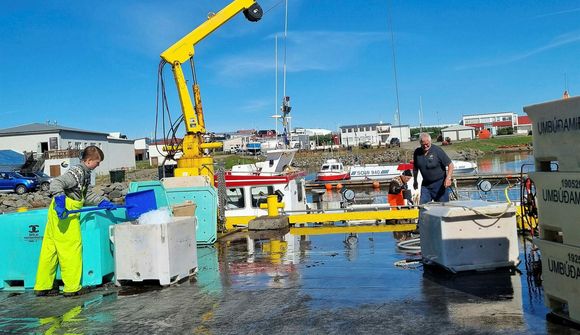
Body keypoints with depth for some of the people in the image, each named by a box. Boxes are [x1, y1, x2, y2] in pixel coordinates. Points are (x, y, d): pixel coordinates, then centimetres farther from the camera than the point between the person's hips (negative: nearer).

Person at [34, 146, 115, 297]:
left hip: (58, 213, 10)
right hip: (64, 214, -10)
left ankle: (43, 286, 21)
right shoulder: (78, 172, -15)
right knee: (71, 248, -3)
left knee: (50, 249, 13)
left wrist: (102, 202, 15)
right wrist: (60, 202, -35)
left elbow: (86, 195, 23)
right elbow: (56, 183, -26)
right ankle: (72, 287, 4)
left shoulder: (85, 173, 16)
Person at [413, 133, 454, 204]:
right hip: (425, 185, 3)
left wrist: (448, 178, -23)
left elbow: (450, 164, -9)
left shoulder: (437, 150, -11)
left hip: (440, 183, -3)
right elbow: (415, 167, 16)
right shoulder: (417, 152, 0)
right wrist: (415, 181, 19)